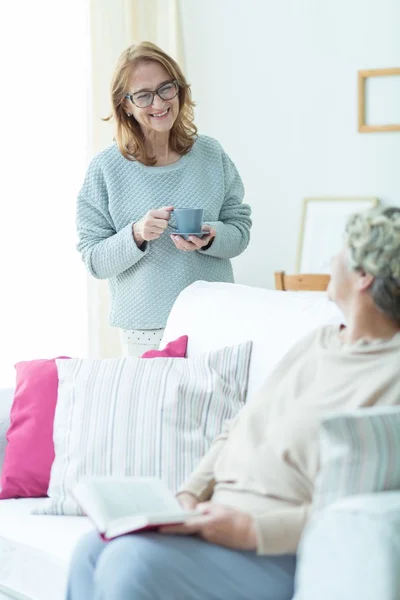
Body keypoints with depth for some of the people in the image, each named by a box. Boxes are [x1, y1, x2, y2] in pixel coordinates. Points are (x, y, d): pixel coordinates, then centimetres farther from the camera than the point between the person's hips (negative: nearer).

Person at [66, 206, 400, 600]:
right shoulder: (317, 342, 17)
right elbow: (236, 431, 21)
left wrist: (254, 530, -23)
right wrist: (191, 494, 4)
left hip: (278, 551, -8)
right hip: (216, 517, 9)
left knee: (132, 563, -26)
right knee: (92, 551, -9)